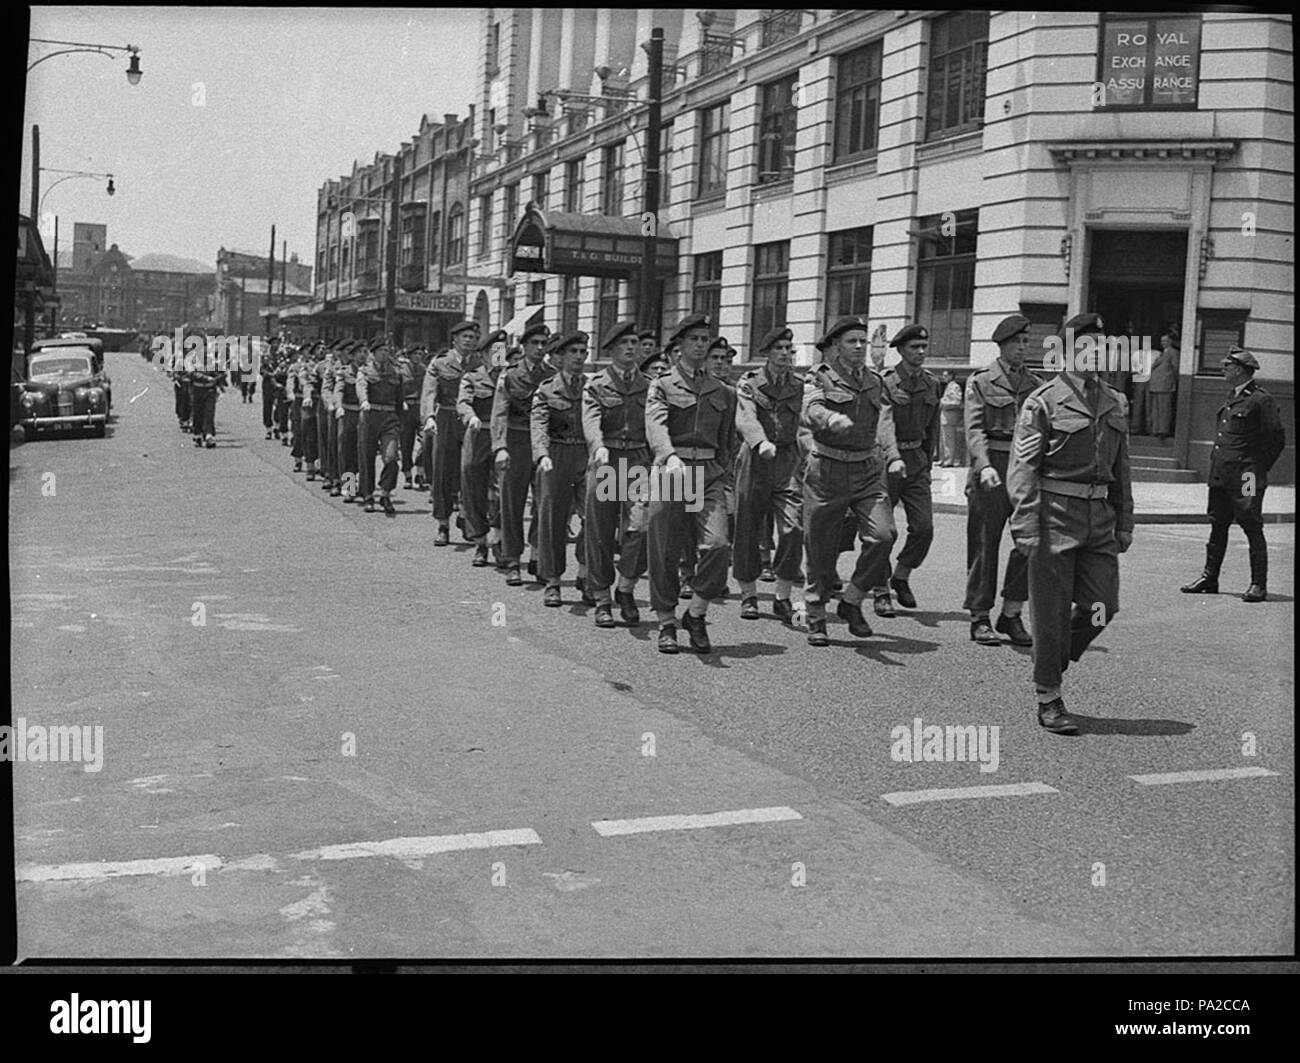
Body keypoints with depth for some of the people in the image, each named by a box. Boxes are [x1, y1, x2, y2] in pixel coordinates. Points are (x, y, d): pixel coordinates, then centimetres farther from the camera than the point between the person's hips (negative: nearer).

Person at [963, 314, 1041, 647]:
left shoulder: (1035, 385, 15)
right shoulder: (981, 381, 2)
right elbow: (974, 428, -9)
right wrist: (984, 465, -24)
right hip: (991, 468, -3)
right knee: (984, 544, 2)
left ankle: (1011, 614, 5)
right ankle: (980, 619, 11)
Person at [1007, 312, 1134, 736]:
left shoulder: (1115, 403, 13)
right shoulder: (1043, 402, -6)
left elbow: (1121, 469, 18)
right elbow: (1022, 468, -10)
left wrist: (1124, 522, 15)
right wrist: (1026, 525, -17)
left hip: (1099, 519, 6)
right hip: (1056, 515, -5)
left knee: (1101, 607, 2)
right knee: (1053, 612, 0)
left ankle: (1052, 662, 28)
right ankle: (1049, 699, 12)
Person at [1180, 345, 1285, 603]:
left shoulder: (1261, 400, -11)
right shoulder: (1232, 396, 15)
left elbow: (1277, 439, -11)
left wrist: (1258, 469, -8)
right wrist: (1217, 460, 17)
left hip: (1245, 475, -8)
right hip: (1220, 473, 8)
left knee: (1252, 528, -3)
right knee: (1217, 526, 12)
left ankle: (1259, 585, 2)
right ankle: (1209, 578, 20)